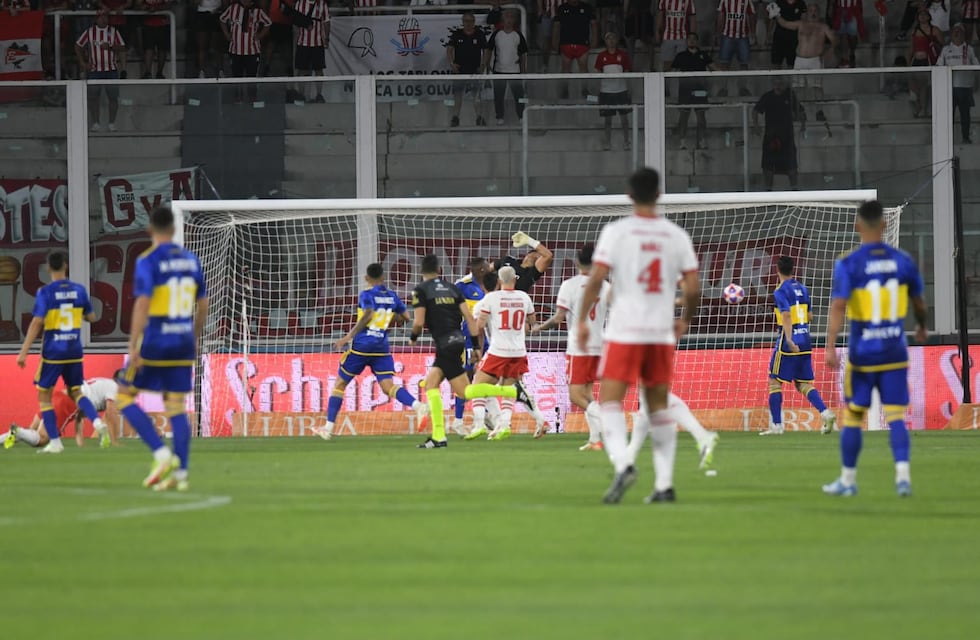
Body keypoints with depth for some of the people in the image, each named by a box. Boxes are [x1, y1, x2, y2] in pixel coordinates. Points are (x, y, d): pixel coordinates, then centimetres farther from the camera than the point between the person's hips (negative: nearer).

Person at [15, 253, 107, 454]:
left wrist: (24, 352, -15)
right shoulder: (79, 290, 1)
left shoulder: (45, 292, -11)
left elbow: (37, 323, -16)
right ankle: (96, 420, -7)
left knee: (44, 396, 9)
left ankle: (55, 442, 3)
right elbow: (91, 317, 11)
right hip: (74, 351, 4)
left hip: (52, 352, -4)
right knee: (76, 392, 19)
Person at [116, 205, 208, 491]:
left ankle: (162, 453, -7)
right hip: (183, 344, 6)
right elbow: (202, 306, 14)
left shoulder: (148, 261, -10)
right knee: (177, 407, 8)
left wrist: (133, 347, -16)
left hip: (154, 343, -6)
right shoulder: (191, 260, 9)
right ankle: (180, 473, 1)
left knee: (125, 396, 7)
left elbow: (142, 305, -17)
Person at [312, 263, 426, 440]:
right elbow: (405, 317, 17)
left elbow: (368, 315, -20)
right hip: (382, 347, 4)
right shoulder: (392, 296, 11)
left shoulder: (367, 294, -5)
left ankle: (329, 427, 10)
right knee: (388, 386, -4)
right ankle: (417, 405, -31)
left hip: (362, 345, -4)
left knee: (340, 384, 10)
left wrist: (349, 336, -21)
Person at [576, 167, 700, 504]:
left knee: (610, 401, -3)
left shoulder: (616, 232, -5)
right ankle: (665, 484, 9)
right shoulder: (677, 236, 4)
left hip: (624, 333, -4)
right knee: (658, 406, 13)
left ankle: (623, 464, -28)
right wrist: (685, 321, 19)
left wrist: (582, 320, -2)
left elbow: (596, 278, -11)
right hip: (661, 334, 4)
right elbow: (692, 287, 2)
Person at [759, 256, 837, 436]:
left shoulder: (781, 291, -10)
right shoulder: (803, 289, 12)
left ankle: (776, 425, 2)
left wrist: (789, 340, -29)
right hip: (805, 340, 7)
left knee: (775, 381, 4)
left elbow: (786, 315, -23)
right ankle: (826, 413, -10)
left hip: (789, 342, -7)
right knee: (803, 383, 10)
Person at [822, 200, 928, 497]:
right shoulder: (903, 261, 1)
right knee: (896, 416, 4)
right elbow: (919, 302, 14)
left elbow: (838, 306, -18)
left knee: (852, 416, 9)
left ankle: (848, 480, 17)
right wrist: (922, 327, 33)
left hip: (862, 353, -2)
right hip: (895, 352, 2)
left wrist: (830, 348, -20)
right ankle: (903, 475, -10)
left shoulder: (848, 264, -10)